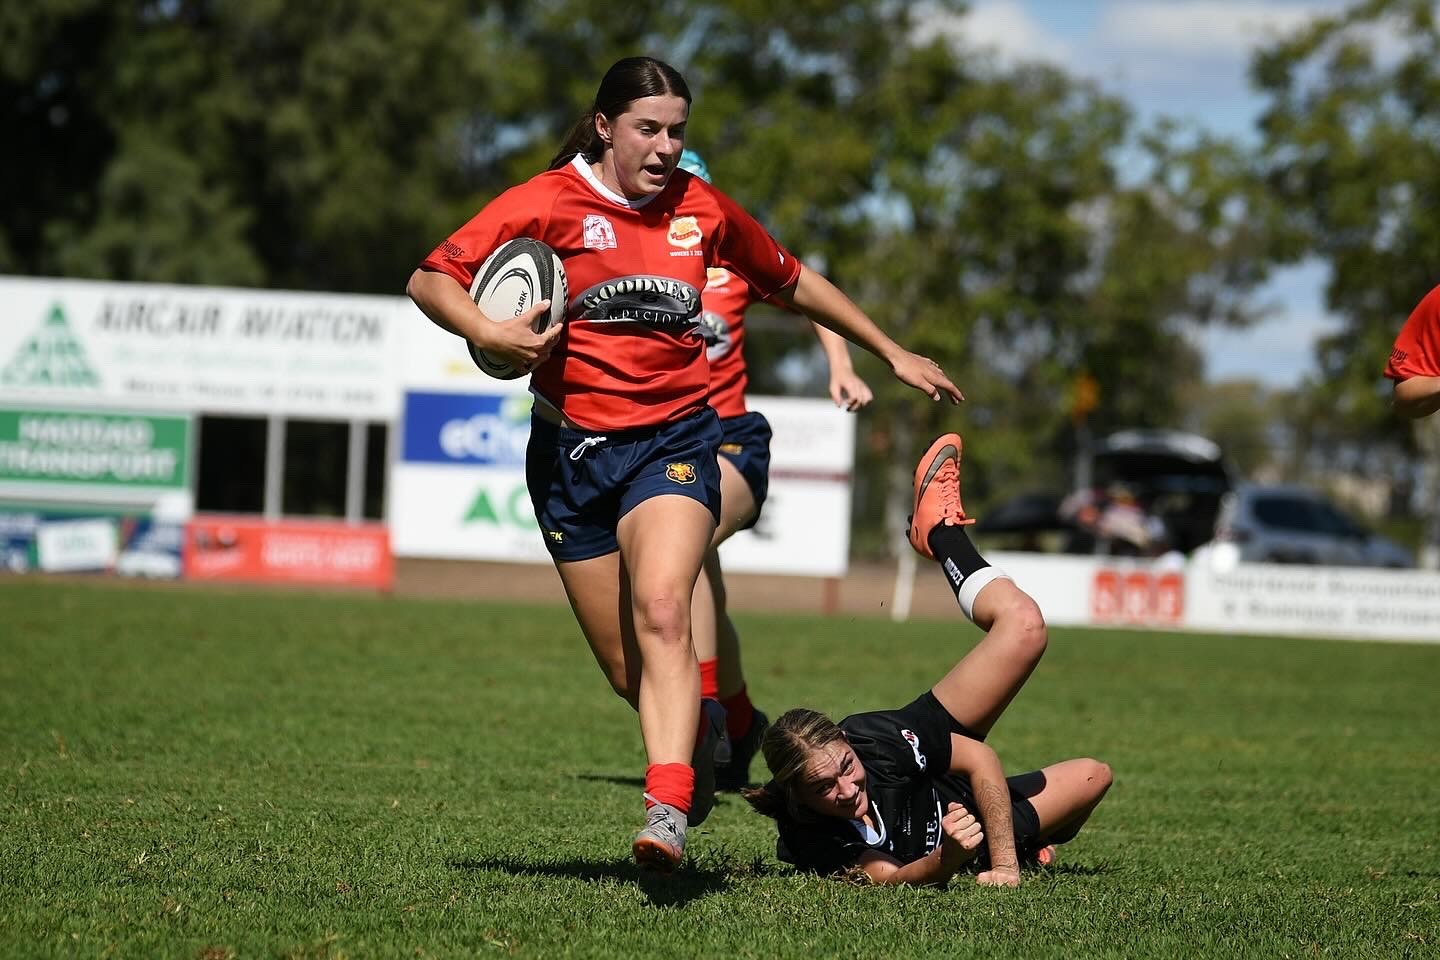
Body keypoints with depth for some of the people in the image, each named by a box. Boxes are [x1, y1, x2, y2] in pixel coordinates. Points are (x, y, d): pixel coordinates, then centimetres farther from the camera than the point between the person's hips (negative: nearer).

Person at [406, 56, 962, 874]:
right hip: (572, 446, 0)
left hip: (675, 439, 0)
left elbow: (795, 283, 22)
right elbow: (430, 278, -4)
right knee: (629, 672, 3)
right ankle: (701, 727, 37)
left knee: (662, 614, -27)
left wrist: (893, 354, 27)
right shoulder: (548, 204, -3)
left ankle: (669, 810, -36)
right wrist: (489, 332, -24)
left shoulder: (702, 209, 6)